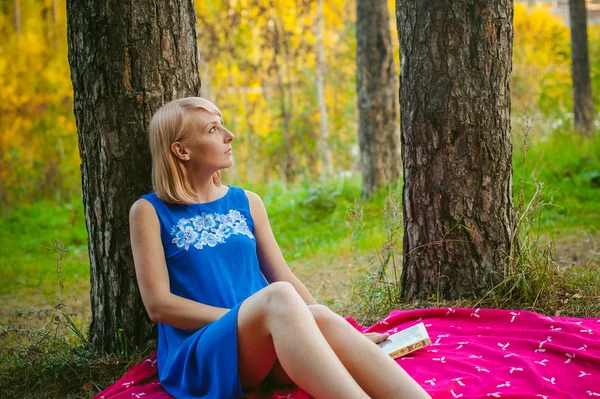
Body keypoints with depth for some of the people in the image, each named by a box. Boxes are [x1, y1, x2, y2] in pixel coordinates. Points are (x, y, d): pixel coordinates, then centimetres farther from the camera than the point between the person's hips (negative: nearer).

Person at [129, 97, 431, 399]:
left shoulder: (247, 203, 16)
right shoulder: (150, 211, 3)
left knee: (321, 318, -32)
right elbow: (158, 304, -4)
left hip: (268, 350, 4)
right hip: (197, 356, -4)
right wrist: (244, 318, -12)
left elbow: (284, 278, 15)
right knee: (279, 297, -35)